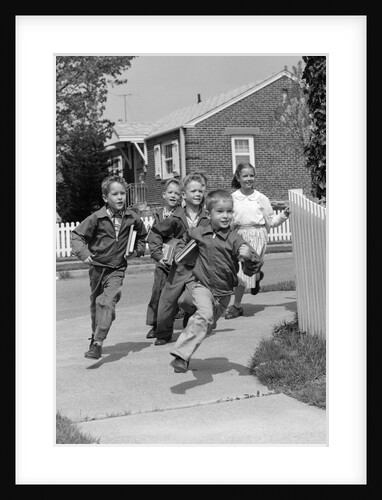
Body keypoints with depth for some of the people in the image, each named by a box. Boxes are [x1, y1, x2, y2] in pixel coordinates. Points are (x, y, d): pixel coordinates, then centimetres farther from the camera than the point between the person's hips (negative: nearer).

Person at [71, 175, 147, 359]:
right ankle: (95, 335, 37)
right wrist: (83, 253, -20)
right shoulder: (97, 218, -11)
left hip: (117, 269, -1)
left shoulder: (133, 218, -4)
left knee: (108, 302, -19)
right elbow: (77, 235, -5)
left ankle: (98, 343, -21)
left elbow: (142, 237, 15)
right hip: (97, 267, 1)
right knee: (95, 304, 15)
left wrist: (137, 250, -1)